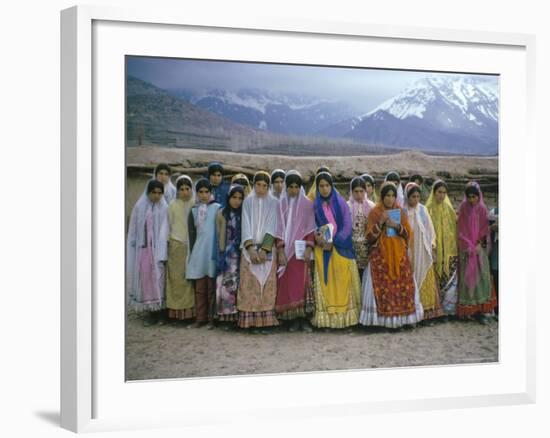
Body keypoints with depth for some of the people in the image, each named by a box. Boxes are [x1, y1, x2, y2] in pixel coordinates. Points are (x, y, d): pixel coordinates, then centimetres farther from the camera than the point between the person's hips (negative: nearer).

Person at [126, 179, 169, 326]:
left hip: (157, 248, -1)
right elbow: (133, 230, 7)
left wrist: (161, 254, -10)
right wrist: (132, 251, 2)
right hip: (142, 248, 1)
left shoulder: (164, 208, 1)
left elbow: (164, 230, -3)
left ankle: (158, 312, 6)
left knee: (158, 278, -2)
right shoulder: (139, 207, 4)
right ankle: (148, 312, 7)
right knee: (144, 278, 1)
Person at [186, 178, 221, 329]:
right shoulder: (194, 210, 14)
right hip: (198, 253, 3)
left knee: (211, 288, -2)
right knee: (199, 288, 4)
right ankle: (200, 317, 11)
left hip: (213, 252, -3)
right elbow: (192, 233, 15)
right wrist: (192, 252, 7)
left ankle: (212, 318, 5)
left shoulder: (217, 208, 2)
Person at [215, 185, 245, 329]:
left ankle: (238, 316, 3)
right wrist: (221, 253, 8)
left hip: (240, 255, 0)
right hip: (226, 255, 0)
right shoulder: (221, 214, 6)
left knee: (239, 284, -2)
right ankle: (226, 317, -1)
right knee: (226, 284, -5)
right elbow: (218, 235, 10)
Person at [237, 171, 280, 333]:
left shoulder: (273, 203, 5)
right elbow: (246, 225, 0)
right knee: (250, 285, -4)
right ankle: (253, 321, -1)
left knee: (267, 284, -3)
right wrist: (251, 248, -12)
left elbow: (272, 227, -2)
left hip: (267, 249, 0)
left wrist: (264, 249, -12)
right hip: (249, 249, 1)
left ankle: (267, 321, 0)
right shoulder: (248, 202, 7)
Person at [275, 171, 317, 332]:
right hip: (286, 249, 1)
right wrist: (280, 251, -4)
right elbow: (279, 228, 3)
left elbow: (310, 228, 1)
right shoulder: (281, 204, 7)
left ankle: (303, 318, -3)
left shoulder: (307, 204, 4)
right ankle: (293, 319, 4)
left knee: (301, 282, -7)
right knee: (287, 284, -1)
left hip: (301, 249, -1)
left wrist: (309, 248, -9)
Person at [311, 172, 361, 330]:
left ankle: (345, 316, 4)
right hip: (323, 249, 1)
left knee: (343, 282, -1)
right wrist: (317, 237, -17)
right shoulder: (315, 205, 6)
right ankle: (327, 318, 0)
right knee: (326, 282, -1)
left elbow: (347, 226, -4)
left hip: (341, 247, -1)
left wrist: (334, 242, -15)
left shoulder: (341, 203, 2)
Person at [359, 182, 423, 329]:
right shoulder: (374, 213, 1)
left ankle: (401, 317, 5)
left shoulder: (401, 212, 9)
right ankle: (382, 318, -5)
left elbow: (408, 234, 4)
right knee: (382, 286, -9)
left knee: (402, 285, -2)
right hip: (380, 256, -3)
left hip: (399, 255, 3)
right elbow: (370, 237, -4)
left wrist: (397, 225, -13)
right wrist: (380, 223, -17)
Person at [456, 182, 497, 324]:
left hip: (480, 248, 2)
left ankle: (480, 310, 0)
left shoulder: (482, 209, 4)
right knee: (467, 277, -2)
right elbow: (461, 228, -2)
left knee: (481, 276, -3)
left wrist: (480, 244, -7)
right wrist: (468, 245, -9)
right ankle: (466, 310, 1)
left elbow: (485, 228, 6)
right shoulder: (463, 208, -1)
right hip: (466, 248, -2)